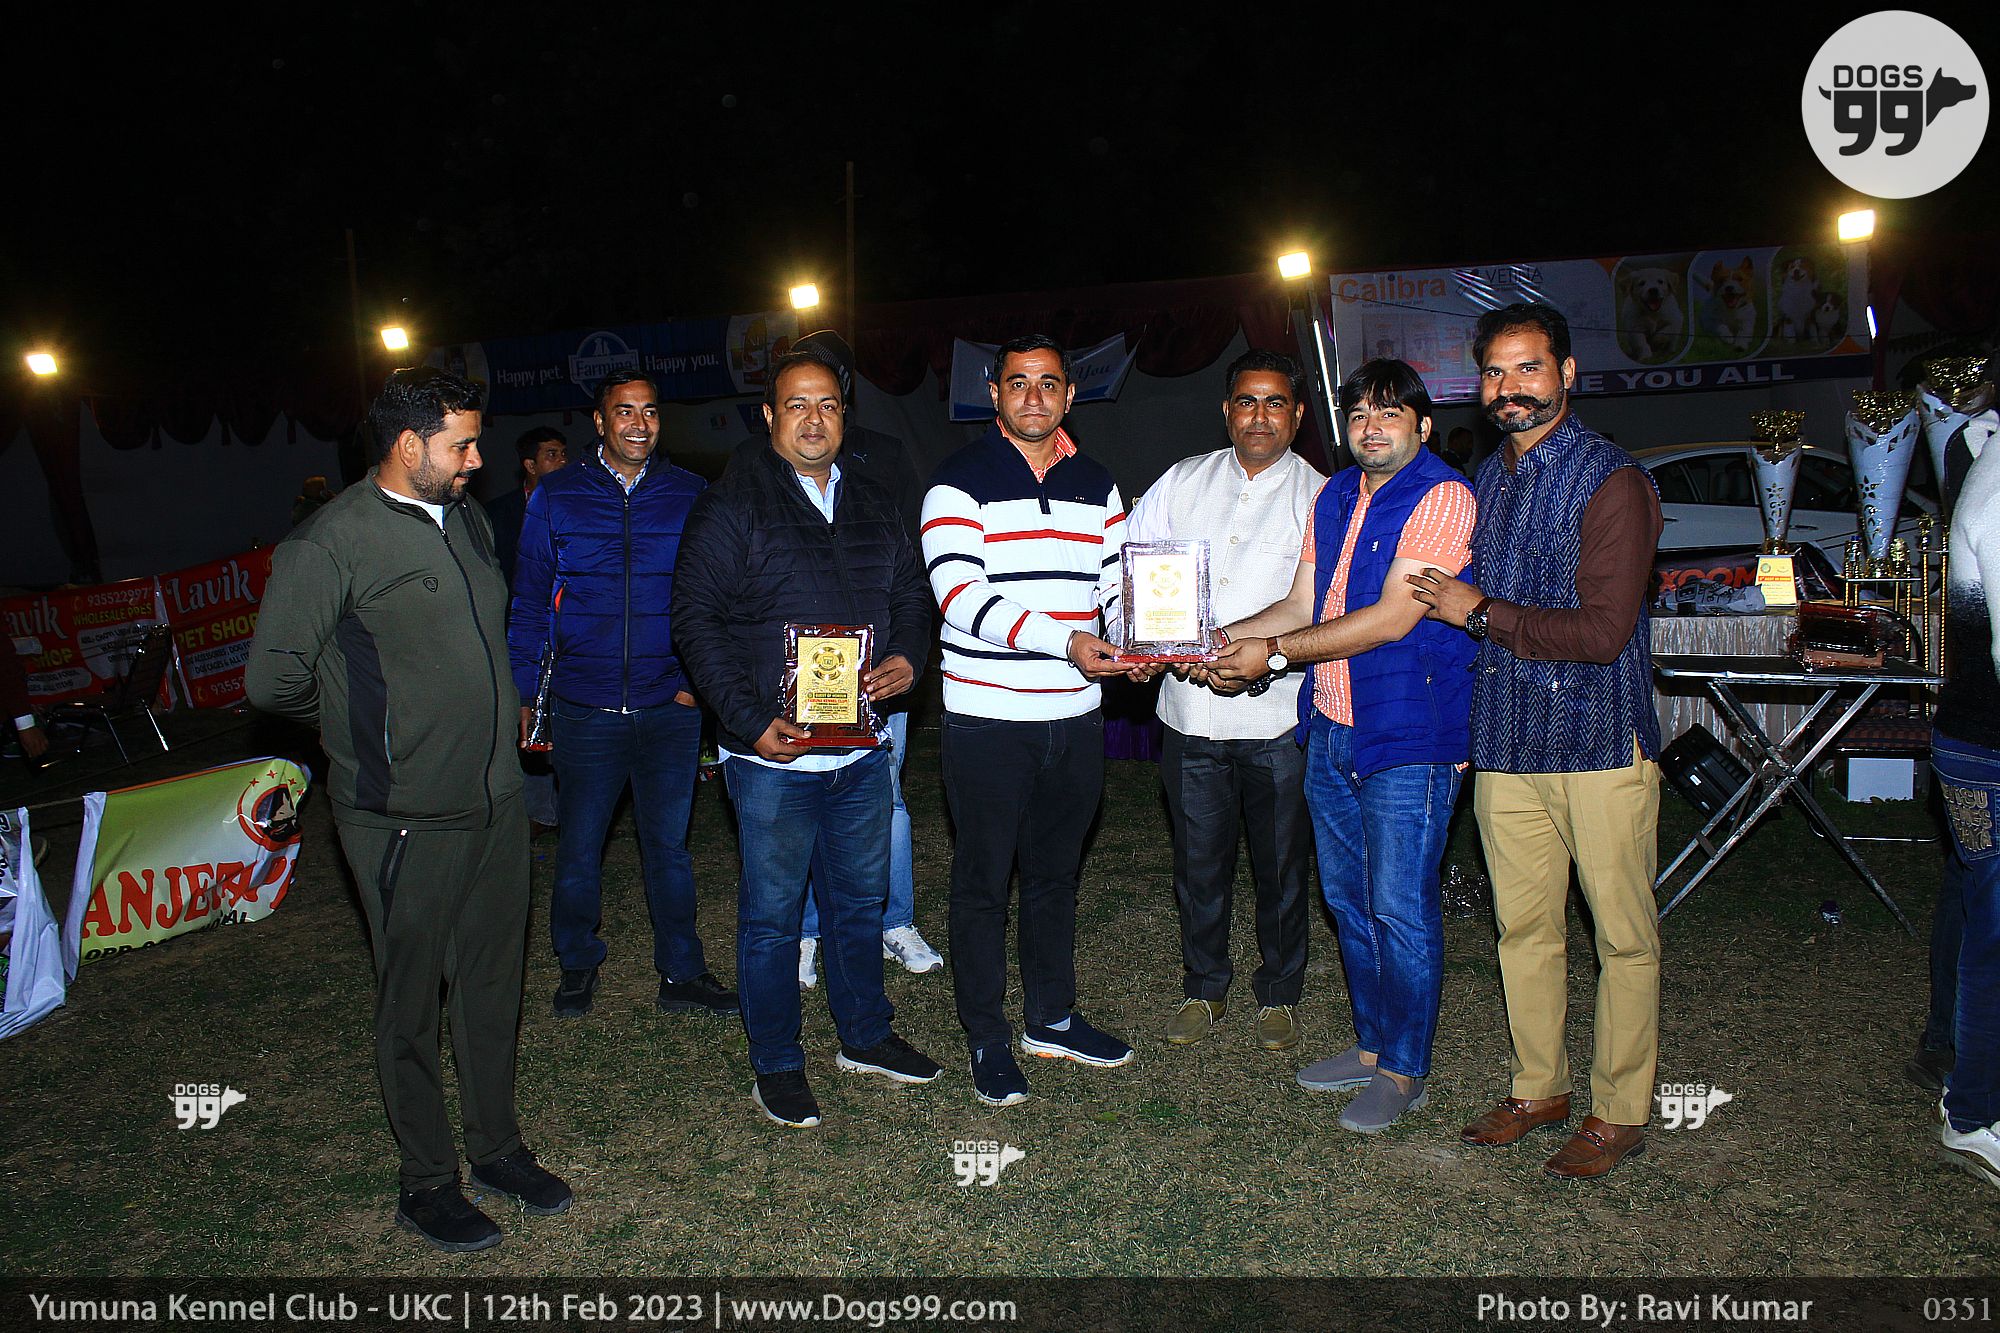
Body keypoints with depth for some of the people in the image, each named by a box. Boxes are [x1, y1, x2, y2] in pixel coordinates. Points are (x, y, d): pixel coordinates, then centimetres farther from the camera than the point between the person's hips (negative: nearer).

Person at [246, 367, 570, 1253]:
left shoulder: (467, 521, 10)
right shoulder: (332, 541, -14)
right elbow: (272, 678, -12)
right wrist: (361, 725, 2)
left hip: (496, 800, 7)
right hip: (406, 820, -7)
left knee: (492, 982, 17)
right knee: (410, 1001, 9)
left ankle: (498, 1146, 34)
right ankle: (426, 1181, 25)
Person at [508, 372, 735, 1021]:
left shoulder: (690, 495, 4)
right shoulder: (555, 496, 3)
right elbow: (529, 602, 5)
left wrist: (699, 680, -1)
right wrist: (524, 695, 1)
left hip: (670, 709, 0)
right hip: (584, 710, 0)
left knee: (668, 845, 10)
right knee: (578, 850, 10)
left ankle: (682, 973, 22)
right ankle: (578, 965, 30)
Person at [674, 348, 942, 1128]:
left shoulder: (874, 508, 12)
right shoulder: (733, 505, -6)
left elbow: (910, 596, 19)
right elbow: (697, 620, -10)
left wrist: (908, 659, -4)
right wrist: (750, 721, -18)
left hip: (862, 749, 6)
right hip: (773, 755, -5)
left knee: (860, 901, 18)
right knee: (772, 913, 6)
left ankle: (866, 1036, 36)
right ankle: (776, 1068, 22)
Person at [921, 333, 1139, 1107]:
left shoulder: (1096, 485, 11)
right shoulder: (959, 483, -6)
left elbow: (1120, 585, 9)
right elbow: (959, 595, -17)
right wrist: (1064, 641, -26)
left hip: (1075, 717, 5)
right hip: (987, 718, -5)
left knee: (1056, 874, 17)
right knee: (983, 881, 6)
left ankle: (1053, 1019, 33)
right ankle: (987, 1039, 21)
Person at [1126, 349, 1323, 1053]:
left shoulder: (1318, 497, -1)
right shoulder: (1183, 480, 7)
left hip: (1275, 716, -2)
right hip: (1190, 710, 2)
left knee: (1280, 865, 11)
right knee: (1198, 862, 13)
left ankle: (1279, 994, 32)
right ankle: (1203, 988, 33)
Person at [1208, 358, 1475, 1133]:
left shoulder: (1440, 497, -12)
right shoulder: (1335, 497, 12)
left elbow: (1392, 618, -19)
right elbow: (1302, 605, 15)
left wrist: (1275, 653, -17)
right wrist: (1221, 638, 1)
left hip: (1410, 736, -7)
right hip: (1332, 728, 8)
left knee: (1402, 910, 0)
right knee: (1348, 900, 16)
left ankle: (1404, 1070, 17)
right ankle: (1372, 1045, 32)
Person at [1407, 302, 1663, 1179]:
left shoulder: (1611, 482, -10)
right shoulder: (1485, 482, 13)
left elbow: (1602, 632, -18)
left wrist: (1481, 612, -12)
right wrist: (1462, 725, 15)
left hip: (1600, 741, -6)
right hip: (1506, 744, 6)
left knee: (1623, 936, 6)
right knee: (1523, 928, 14)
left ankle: (1620, 1112, 19)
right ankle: (1538, 1088, 29)